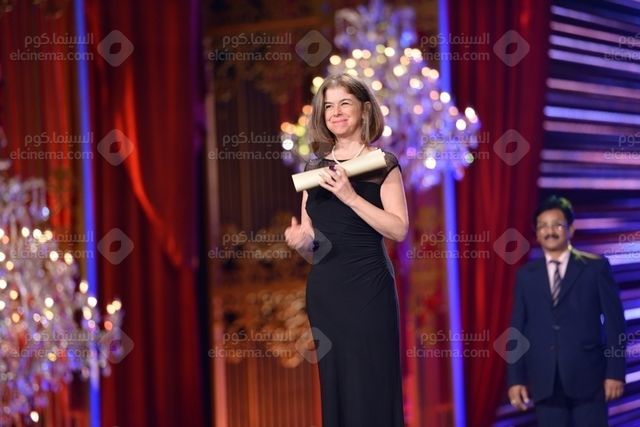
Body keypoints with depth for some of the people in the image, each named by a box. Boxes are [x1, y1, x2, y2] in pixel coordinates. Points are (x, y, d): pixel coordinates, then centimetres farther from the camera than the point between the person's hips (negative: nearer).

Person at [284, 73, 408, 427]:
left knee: (370, 384, -4)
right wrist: (299, 239, -8)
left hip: (367, 286, -5)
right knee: (334, 384, 8)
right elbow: (310, 235, 15)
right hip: (323, 287, 5)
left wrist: (351, 196, -21)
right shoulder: (315, 167, 12)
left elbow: (399, 229, -13)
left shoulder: (382, 164, -2)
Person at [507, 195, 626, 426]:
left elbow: (614, 321, 0)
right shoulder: (526, 275, 10)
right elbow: (517, 329, 8)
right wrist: (515, 379, 2)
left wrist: (615, 372, -6)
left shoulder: (596, 267, 2)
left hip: (587, 376, -2)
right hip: (545, 381, 2)